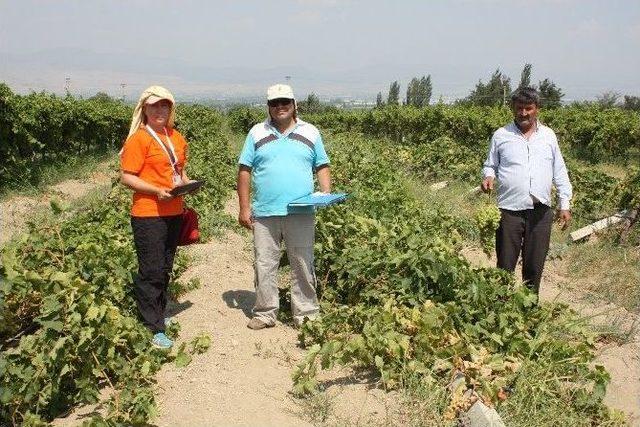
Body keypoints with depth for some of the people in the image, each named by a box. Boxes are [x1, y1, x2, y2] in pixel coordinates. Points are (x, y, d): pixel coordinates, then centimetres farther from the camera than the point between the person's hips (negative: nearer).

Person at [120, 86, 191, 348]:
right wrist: (157, 191, -23)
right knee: (151, 272, -3)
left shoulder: (176, 138, 12)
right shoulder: (139, 139, -9)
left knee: (165, 268, 18)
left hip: (174, 213, 7)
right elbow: (126, 177, -12)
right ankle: (152, 329, 4)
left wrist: (187, 184, 2)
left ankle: (159, 314, 33)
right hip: (148, 215, -7)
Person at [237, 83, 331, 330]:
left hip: (301, 213, 0)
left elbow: (322, 167, 13)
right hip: (264, 213, 1)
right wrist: (244, 207, 0)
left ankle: (306, 314, 14)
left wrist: (326, 192, -6)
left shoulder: (310, 133, 10)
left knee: (303, 266, 4)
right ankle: (265, 313, 19)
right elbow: (244, 171, 6)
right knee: (264, 265, 6)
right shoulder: (257, 133, 8)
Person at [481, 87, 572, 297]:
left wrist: (565, 205, 8)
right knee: (505, 266, 2)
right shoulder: (501, 135, 4)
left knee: (534, 266, 10)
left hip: (541, 211, 2)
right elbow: (490, 165, 12)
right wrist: (488, 176, -11)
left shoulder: (548, 135, 10)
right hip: (510, 210, -2)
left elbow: (560, 173, 13)